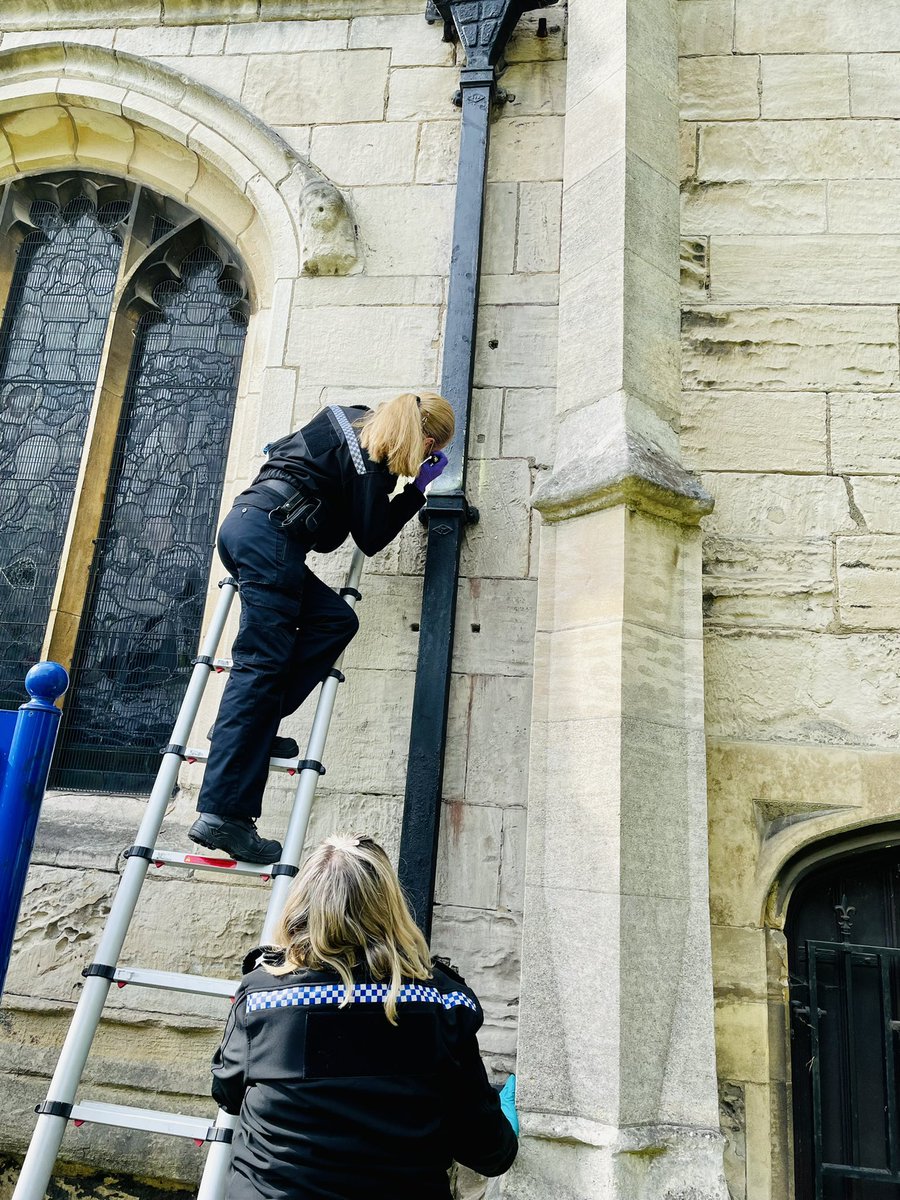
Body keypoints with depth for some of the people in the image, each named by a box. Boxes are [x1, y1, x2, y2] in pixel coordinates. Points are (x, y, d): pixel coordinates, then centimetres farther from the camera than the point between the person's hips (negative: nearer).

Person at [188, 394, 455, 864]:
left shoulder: (350, 419, 22)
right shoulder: (373, 464, -4)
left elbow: (280, 449, 36)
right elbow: (371, 538, 3)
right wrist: (417, 489, 10)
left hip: (243, 523, 10)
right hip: (269, 534, -10)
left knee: (336, 619, 7)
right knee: (261, 662, -15)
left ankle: (248, 728, -1)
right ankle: (224, 814, -19)